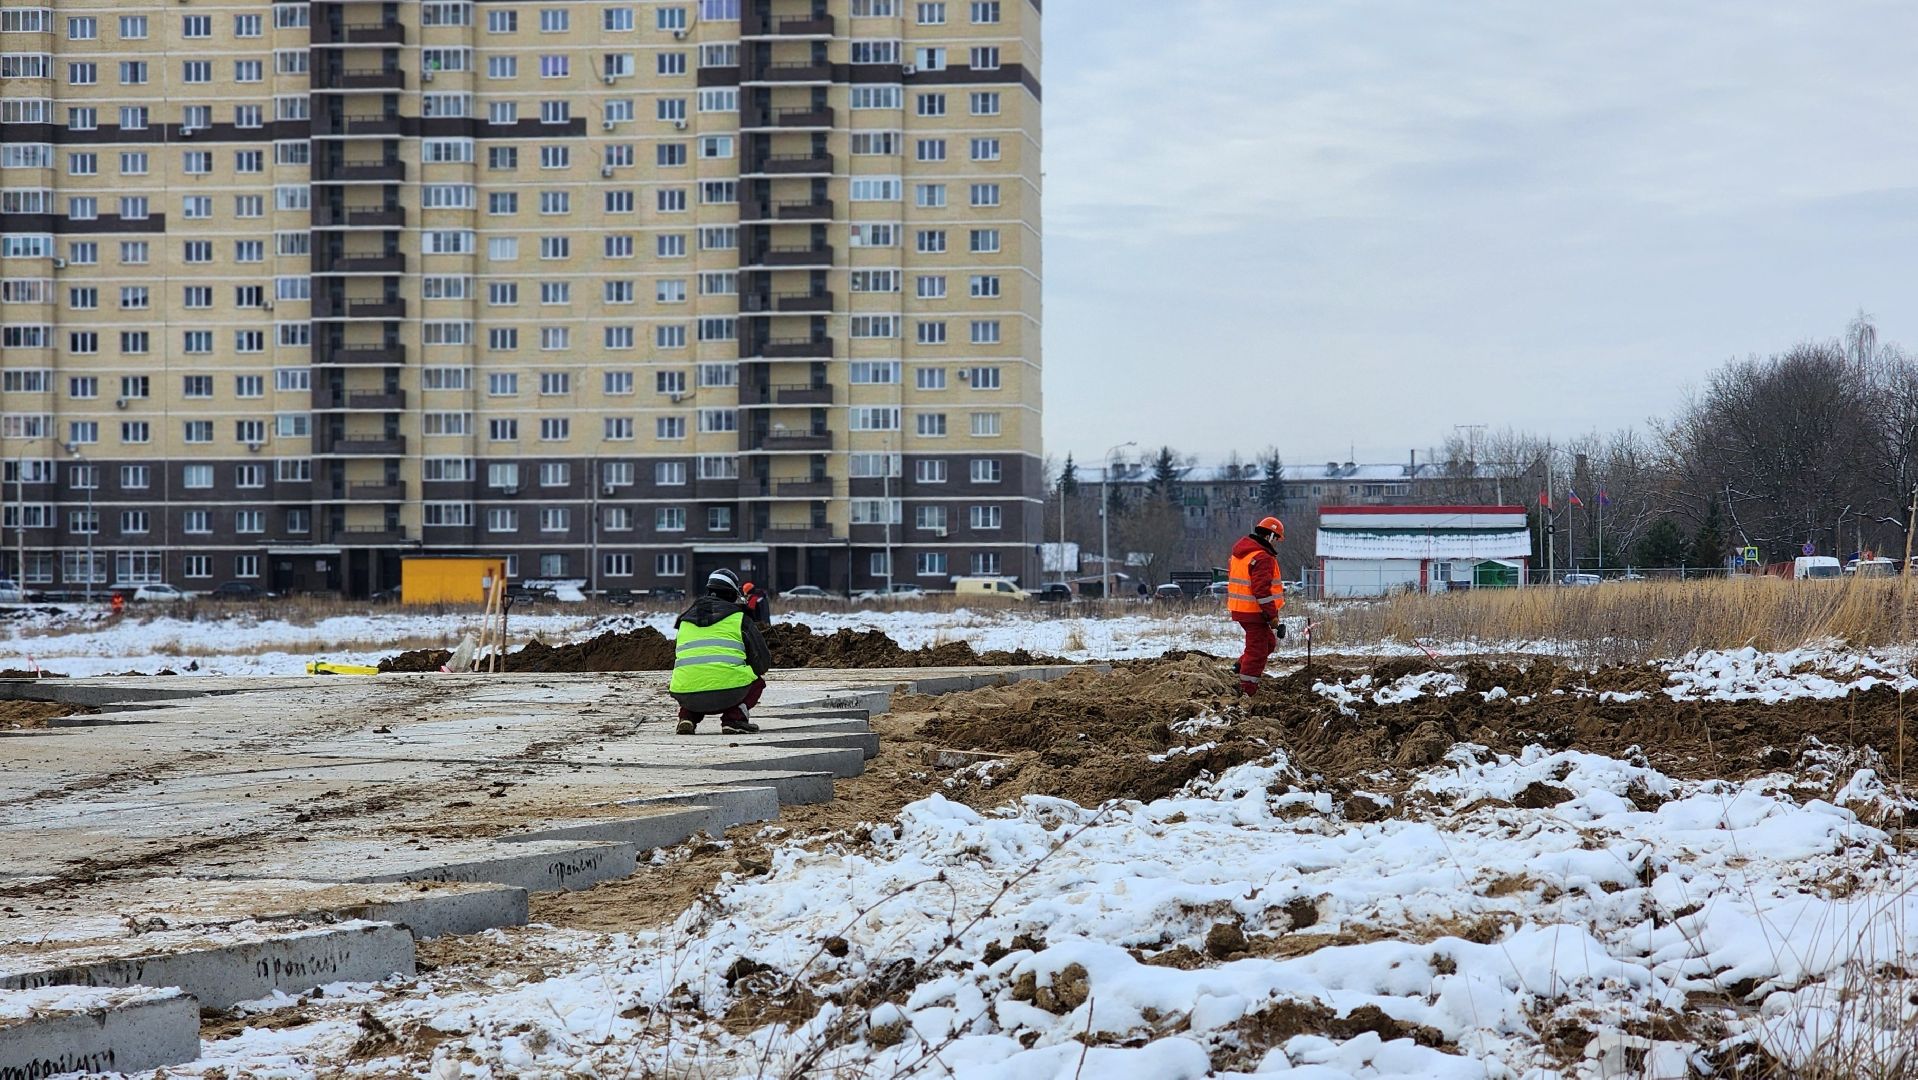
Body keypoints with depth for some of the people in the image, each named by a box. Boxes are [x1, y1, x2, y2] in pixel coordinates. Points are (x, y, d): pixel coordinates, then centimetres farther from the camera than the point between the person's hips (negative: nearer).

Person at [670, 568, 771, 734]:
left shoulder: (685, 620, 23)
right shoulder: (739, 618, 9)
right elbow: (763, 661, 11)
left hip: (686, 695, 4)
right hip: (728, 692, -4)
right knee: (758, 679, 25)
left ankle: (688, 716, 11)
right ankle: (734, 718, 3)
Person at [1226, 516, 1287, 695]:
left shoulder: (1239, 552, 12)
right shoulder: (1263, 558, -19)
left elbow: (1231, 576, 21)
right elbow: (1262, 590, -25)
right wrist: (1273, 616, -20)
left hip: (1239, 609, 9)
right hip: (1255, 612, -9)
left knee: (1269, 641, 23)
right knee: (1257, 649, 0)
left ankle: (1242, 666, 20)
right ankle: (1247, 689, 3)